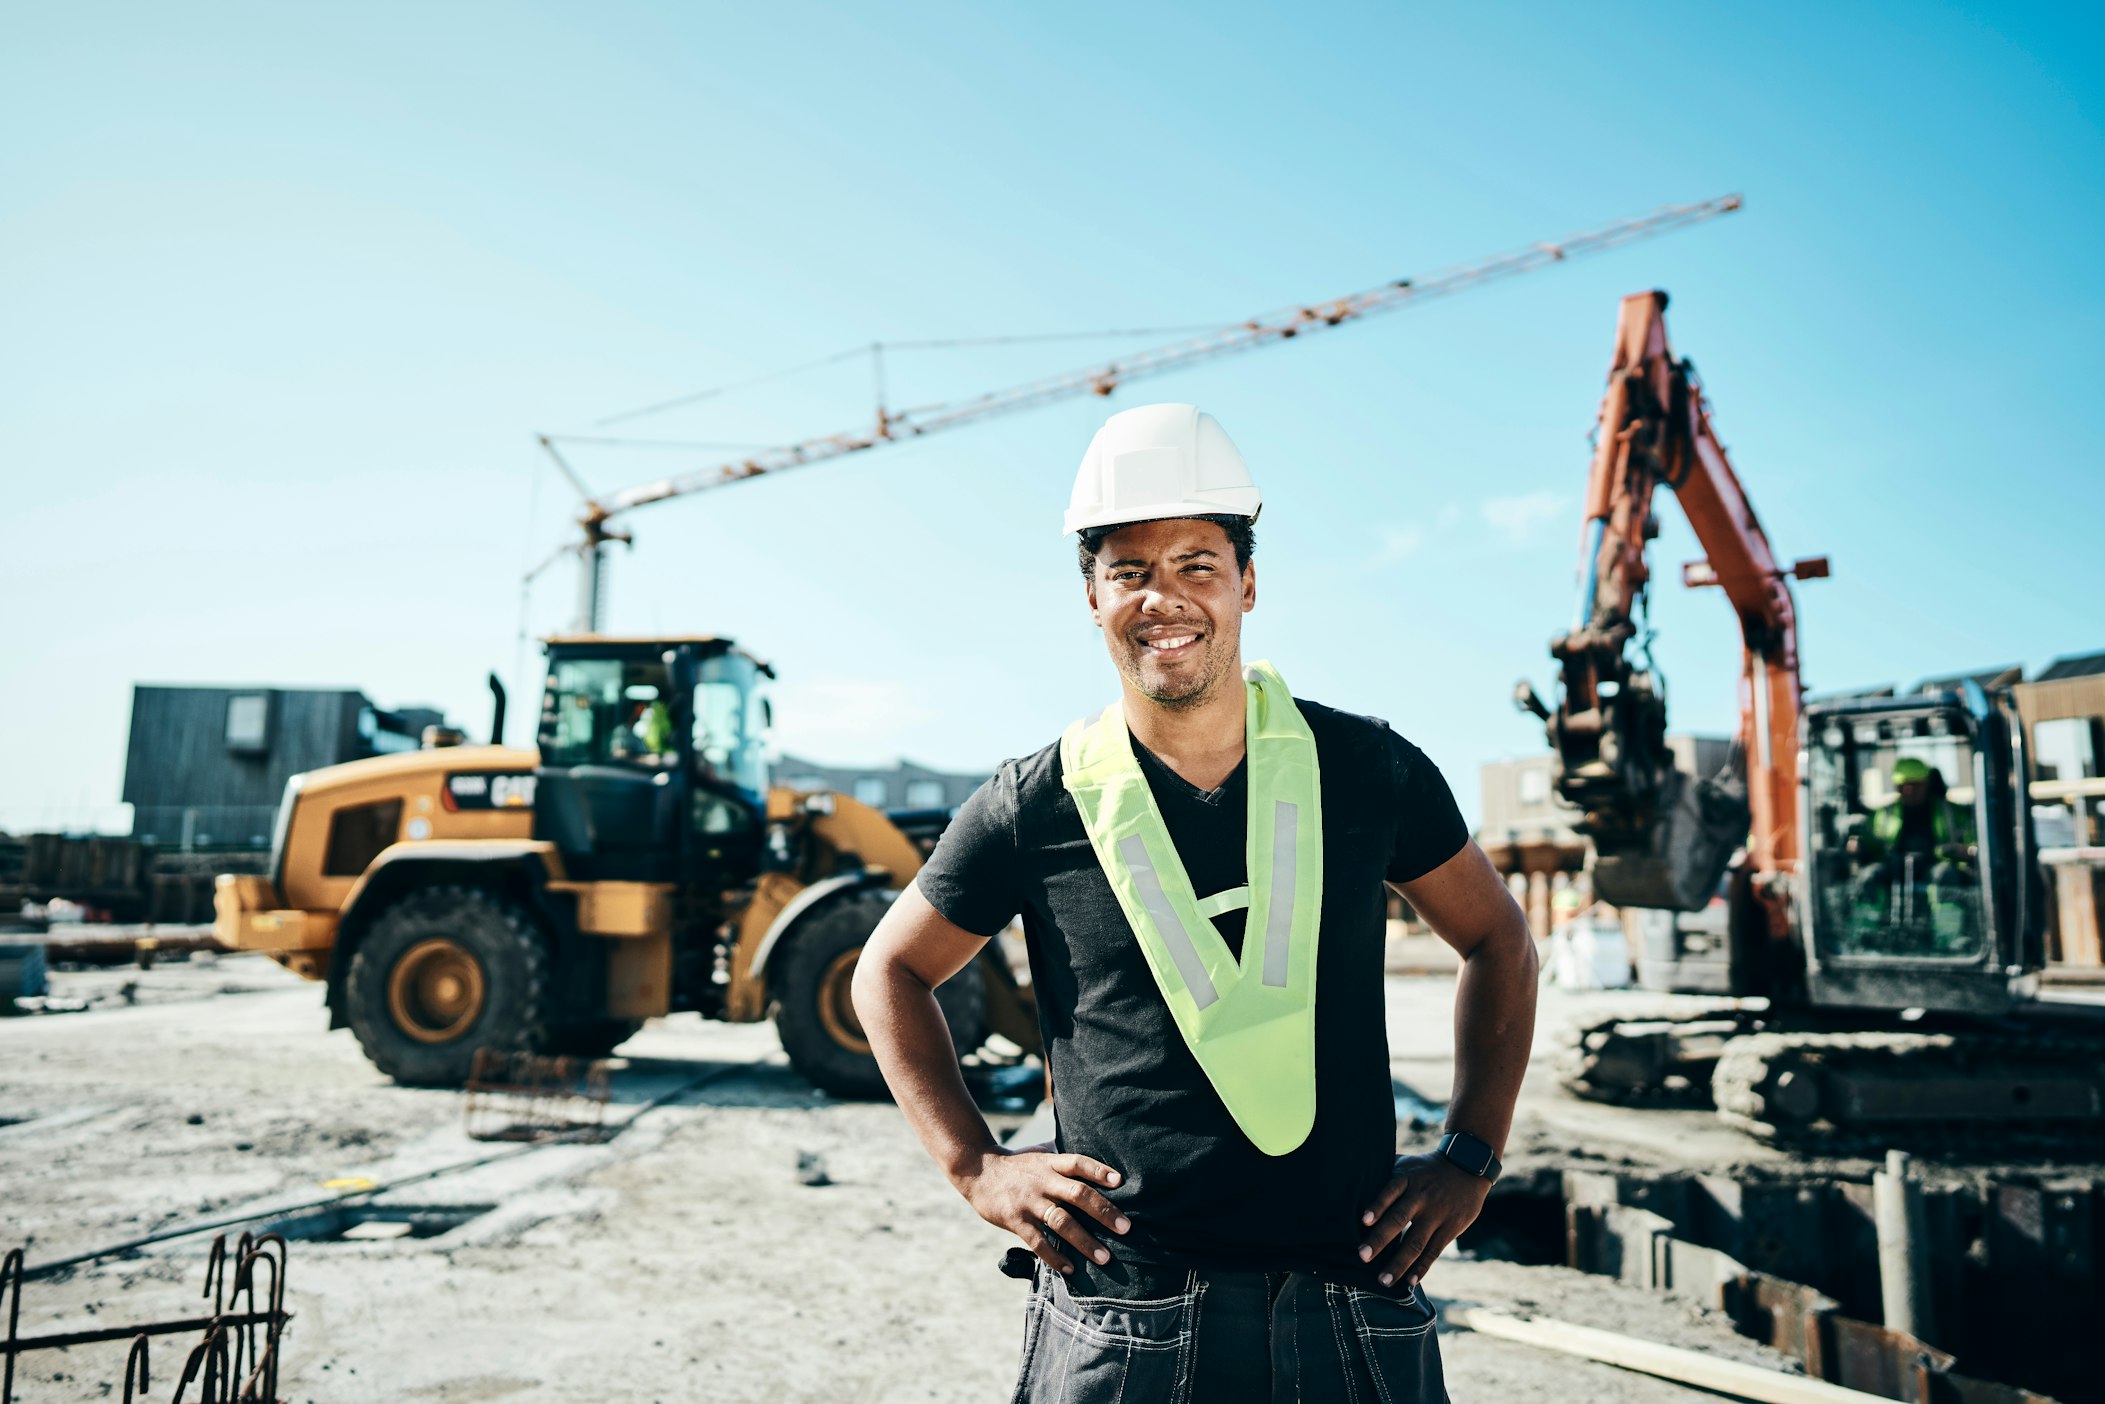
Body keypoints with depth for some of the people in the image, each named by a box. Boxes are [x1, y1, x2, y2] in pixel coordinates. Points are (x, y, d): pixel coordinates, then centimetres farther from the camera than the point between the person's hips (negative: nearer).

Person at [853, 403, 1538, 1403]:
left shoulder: (1366, 770, -1)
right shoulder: (1037, 808, -5)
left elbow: (1497, 941, 13)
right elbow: (890, 972, 9)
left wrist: (1470, 1157, 6)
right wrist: (976, 1164, 1)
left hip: (1354, 1306, 2)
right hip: (1122, 1314, -1)